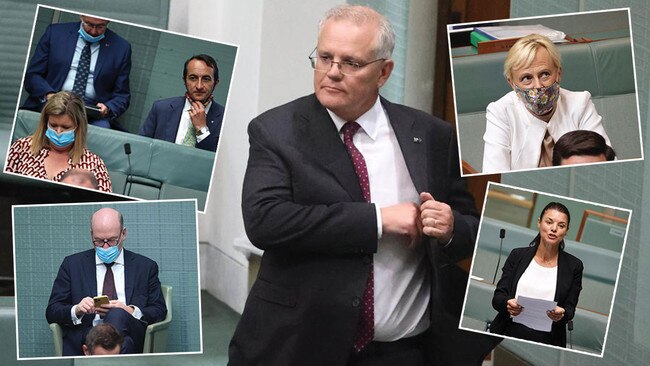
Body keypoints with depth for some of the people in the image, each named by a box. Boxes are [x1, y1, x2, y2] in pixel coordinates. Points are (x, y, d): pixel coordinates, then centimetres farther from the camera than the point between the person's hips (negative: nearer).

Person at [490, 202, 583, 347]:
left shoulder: (573, 266, 6)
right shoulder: (517, 255, 8)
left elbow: (570, 310, 5)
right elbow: (498, 296, 5)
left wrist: (561, 314, -17)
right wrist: (508, 303, -17)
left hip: (547, 340, 0)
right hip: (508, 334, 0)